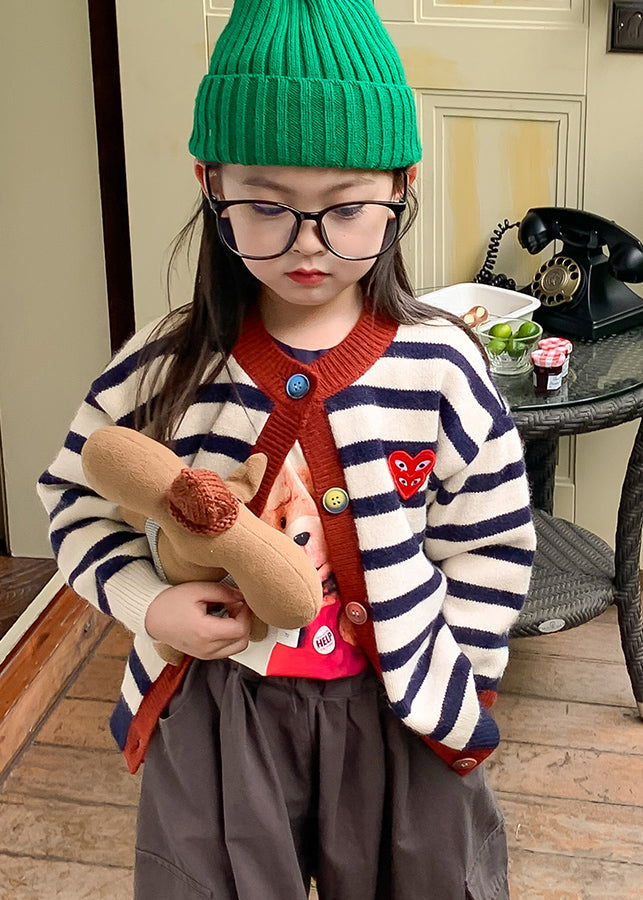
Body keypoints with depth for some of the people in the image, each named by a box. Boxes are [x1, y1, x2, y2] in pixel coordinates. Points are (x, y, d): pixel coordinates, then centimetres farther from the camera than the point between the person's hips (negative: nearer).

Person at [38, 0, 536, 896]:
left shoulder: (441, 363, -12)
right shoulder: (165, 365, -10)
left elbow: (493, 543, -4)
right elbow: (79, 499, 3)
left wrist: (443, 680, -7)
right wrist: (146, 603, -12)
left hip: (395, 713, 0)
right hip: (214, 712, 1)